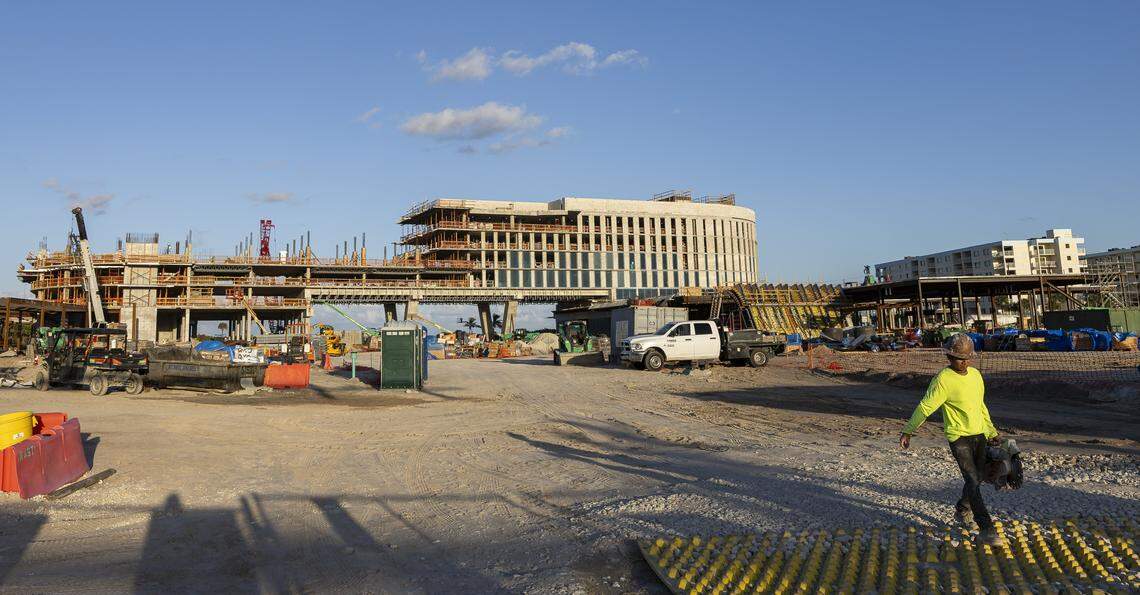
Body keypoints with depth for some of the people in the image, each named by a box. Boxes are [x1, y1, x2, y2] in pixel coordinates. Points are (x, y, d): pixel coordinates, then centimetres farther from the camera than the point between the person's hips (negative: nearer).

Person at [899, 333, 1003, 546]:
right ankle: (987, 530, -8)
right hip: (958, 437, -7)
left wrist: (991, 432, 25)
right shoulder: (943, 379, -15)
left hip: (979, 434, 7)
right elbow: (926, 407, -12)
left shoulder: (976, 375, 7)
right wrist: (908, 431, -12)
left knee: (979, 476, 16)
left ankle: (962, 510, 40)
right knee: (972, 481, -10)